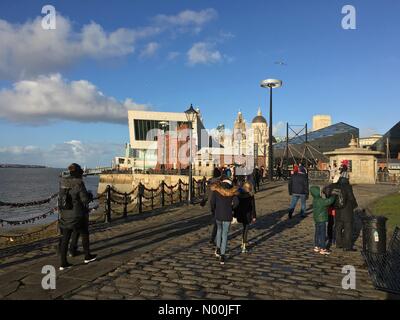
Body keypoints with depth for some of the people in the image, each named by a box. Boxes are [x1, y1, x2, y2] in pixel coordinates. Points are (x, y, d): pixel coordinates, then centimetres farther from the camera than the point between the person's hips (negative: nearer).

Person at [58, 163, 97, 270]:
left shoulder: (63, 182, 3)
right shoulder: (79, 184, -16)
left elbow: (61, 198, 13)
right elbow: (85, 200, -15)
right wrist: (90, 196, 6)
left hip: (65, 214, 6)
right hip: (77, 215, -6)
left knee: (65, 238, 9)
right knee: (85, 234, 15)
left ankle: (63, 263, 10)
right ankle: (87, 256, 29)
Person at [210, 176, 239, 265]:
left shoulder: (216, 190, -1)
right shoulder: (232, 191, 0)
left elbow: (212, 201, -11)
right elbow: (236, 202, -11)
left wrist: (213, 210, 5)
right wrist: (231, 208, 6)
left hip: (218, 214, 1)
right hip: (228, 216, -1)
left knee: (219, 229, 29)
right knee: (225, 235, 7)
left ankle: (218, 249, 28)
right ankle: (222, 257, 3)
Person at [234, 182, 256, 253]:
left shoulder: (238, 194, -1)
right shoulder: (250, 196, -10)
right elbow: (253, 207, -8)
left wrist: (235, 215, 12)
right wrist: (254, 217, -1)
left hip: (240, 214, 4)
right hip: (247, 215, -4)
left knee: (244, 227, 24)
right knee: (246, 229, 3)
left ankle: (243, 243, 30)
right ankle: (244, 247, 1)